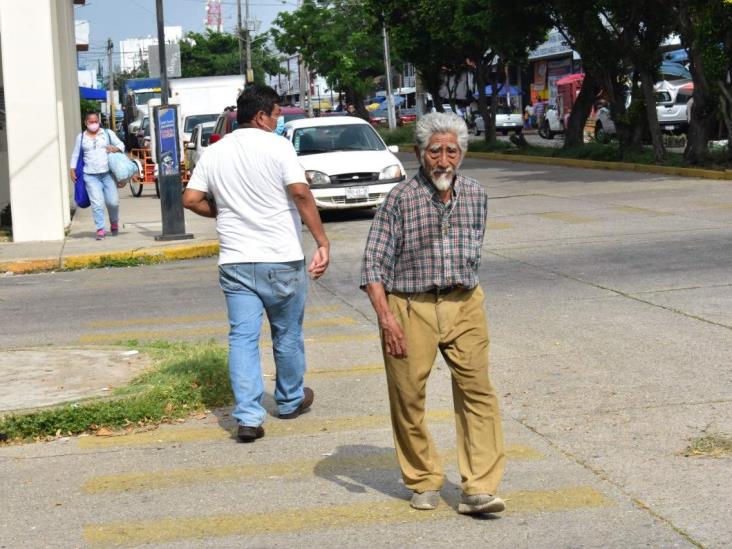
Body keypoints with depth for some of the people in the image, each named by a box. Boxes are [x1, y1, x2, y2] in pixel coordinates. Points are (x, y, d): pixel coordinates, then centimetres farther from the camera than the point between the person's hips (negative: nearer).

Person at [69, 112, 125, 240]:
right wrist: (72, 169, 9)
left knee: (113, 201, -3)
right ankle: (100, 229, -5)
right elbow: (76, 154, 17)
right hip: (91, 176, 0)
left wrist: (116, 148, -11)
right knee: (97, 203, -10)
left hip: (107, 173, 0)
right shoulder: (81, 137, 11)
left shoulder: (108, 133, 9)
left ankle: (114, 222, 25)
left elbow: (121, 145, 11)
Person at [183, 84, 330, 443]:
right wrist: (322, 241, -15)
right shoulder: (276, 146, -8)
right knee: (287, 335, 15)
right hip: (281, 259, -3)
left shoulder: (214, 153, 7)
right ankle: (290, 401, 32)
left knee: (242, 338, 3)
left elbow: (191, 200, 6)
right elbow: (300, 193, -18)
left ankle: (248, 417, -6)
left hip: (235, 262, 3)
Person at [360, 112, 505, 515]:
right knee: (408, 398, 4)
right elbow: (374, 263, -9)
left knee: (477, 391, -7)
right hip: (409, 307, -3)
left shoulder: (476, 195, 5)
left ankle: (478, 489, -6)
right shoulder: (401, 198, -9)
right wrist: (386, 318, -17)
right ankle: (424, 483, 21)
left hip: (463, 304, 3)